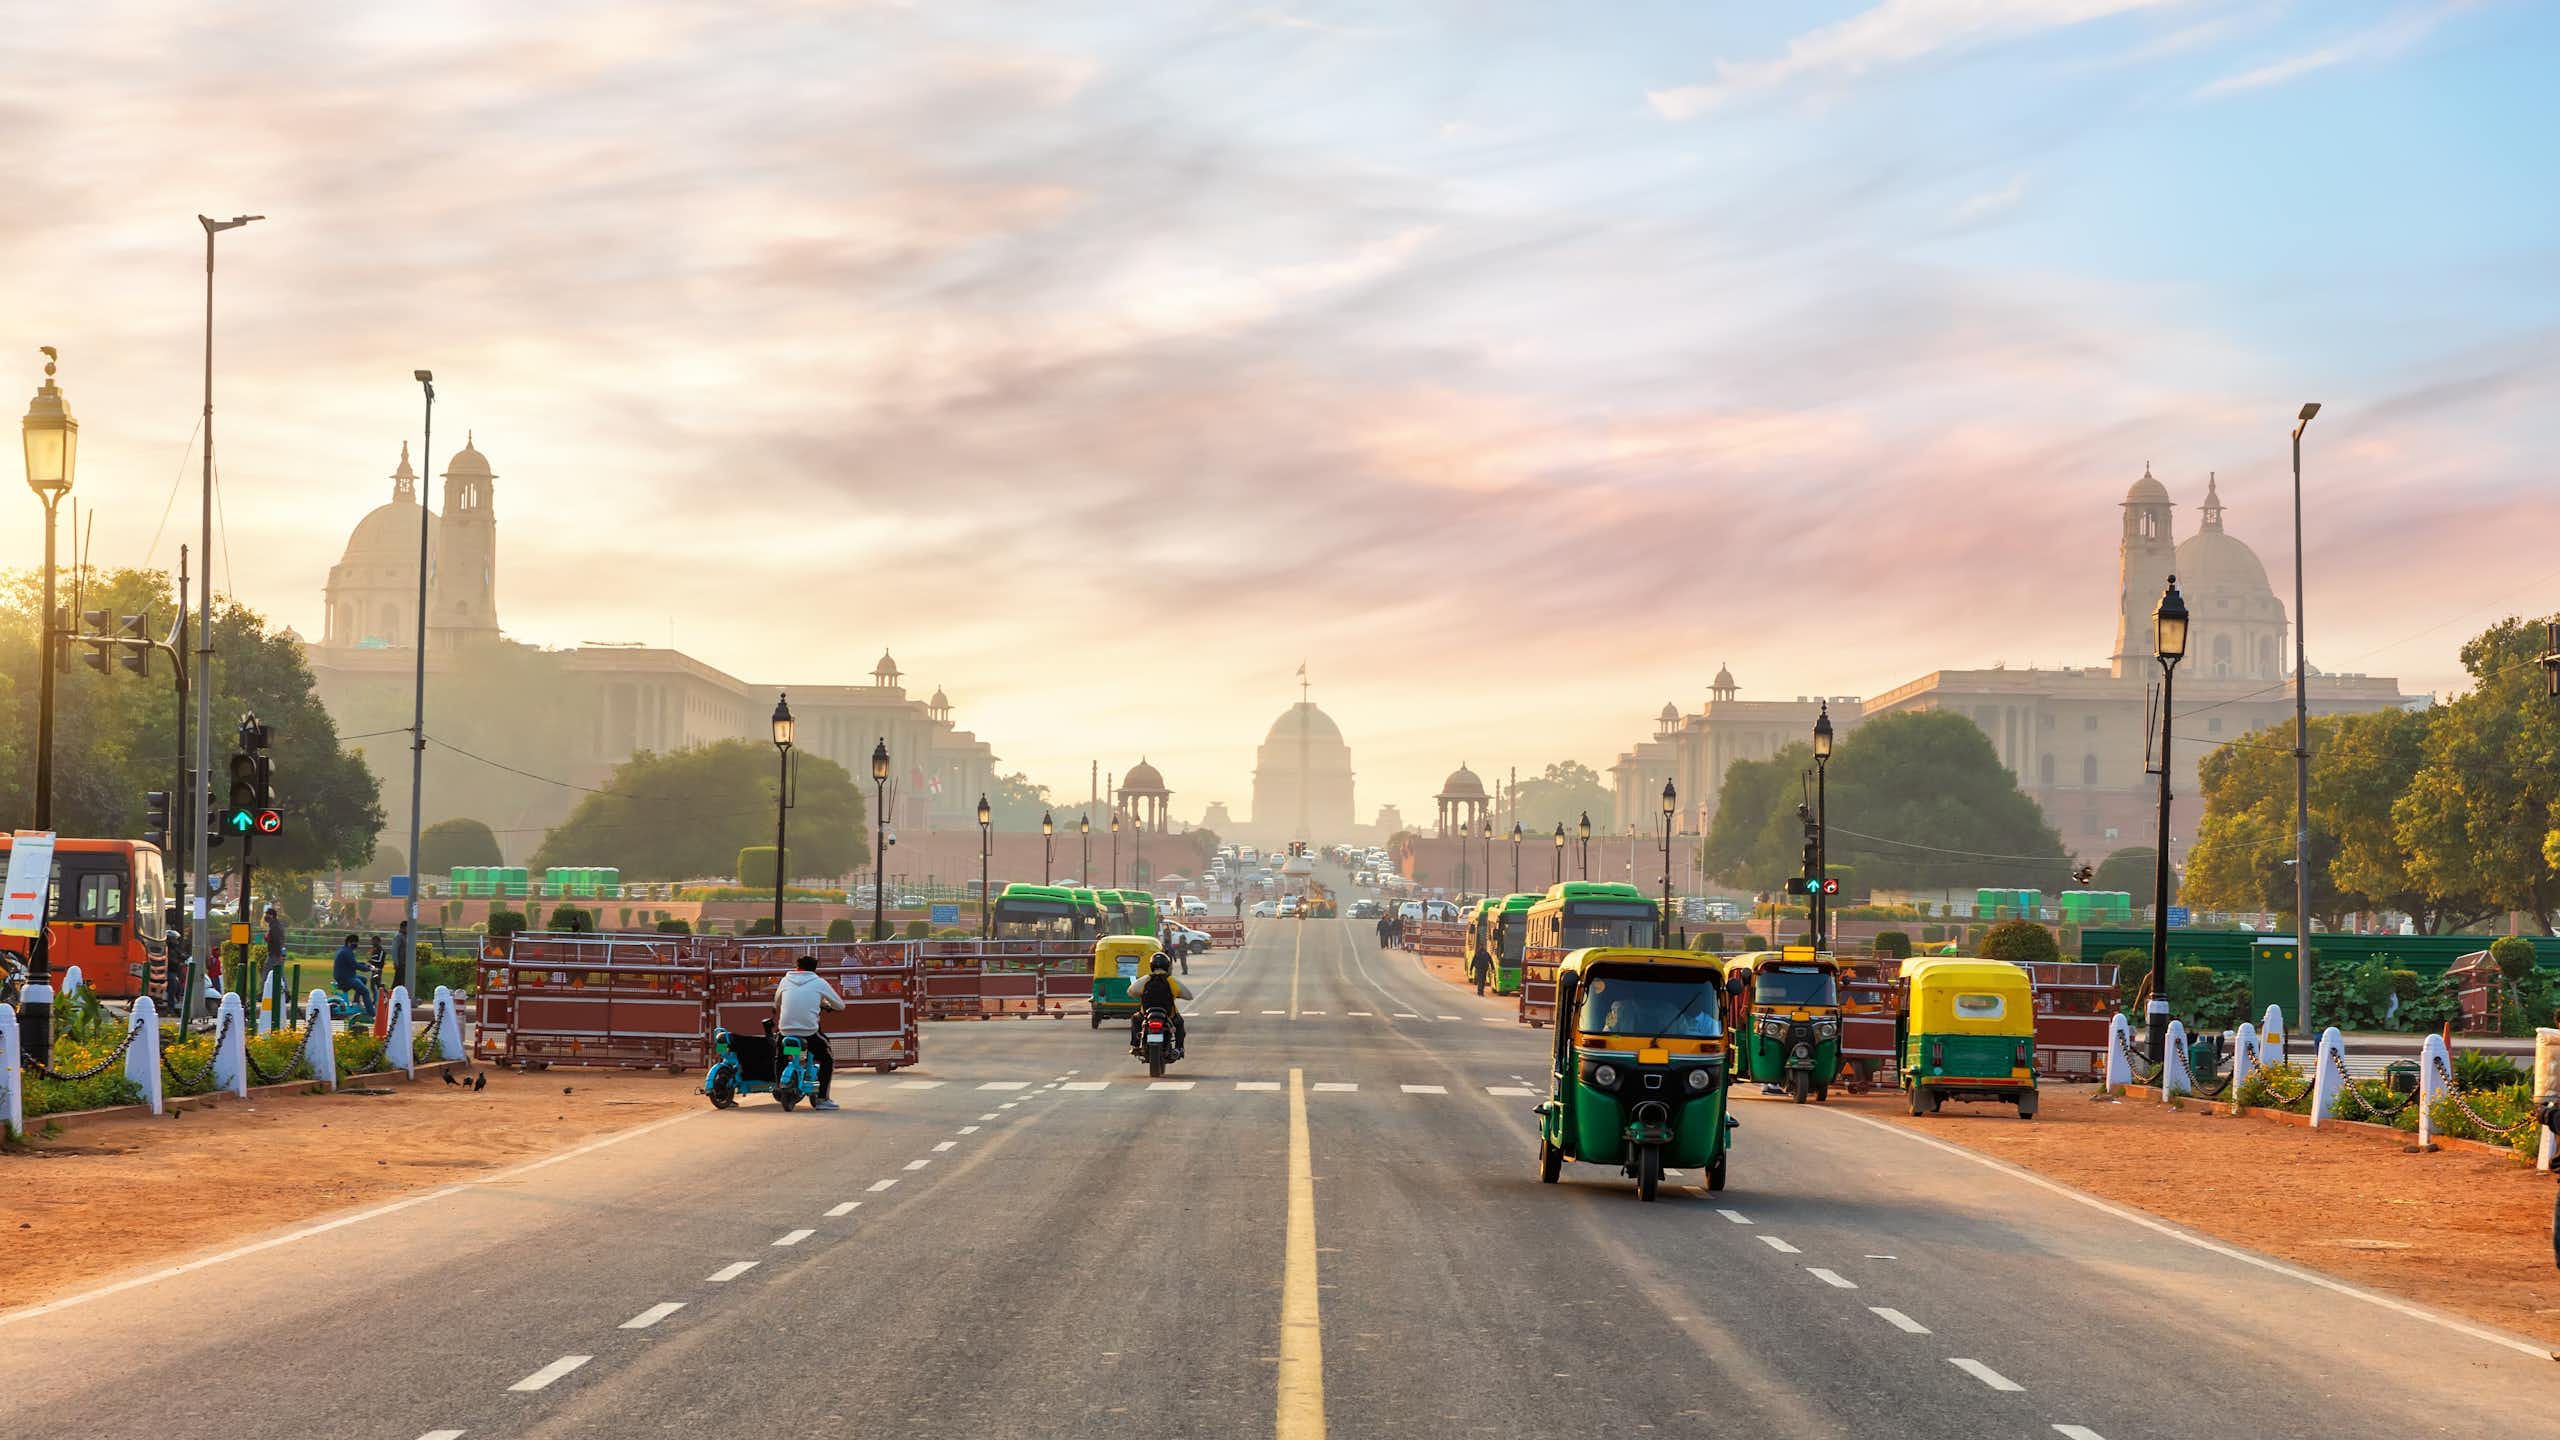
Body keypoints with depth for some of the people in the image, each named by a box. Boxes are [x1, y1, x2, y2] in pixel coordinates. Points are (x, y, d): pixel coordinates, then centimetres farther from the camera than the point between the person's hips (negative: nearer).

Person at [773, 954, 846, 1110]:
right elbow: (840, 1005, 12)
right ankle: (822, 1098, 7)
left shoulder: (786, 980, 11)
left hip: (786, 1031, 3)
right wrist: (826, 1004, 33)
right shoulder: (819, 983, 4)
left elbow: (776, 1004, 25)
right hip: (809, 1031, -3)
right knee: (828, 1058, 17)